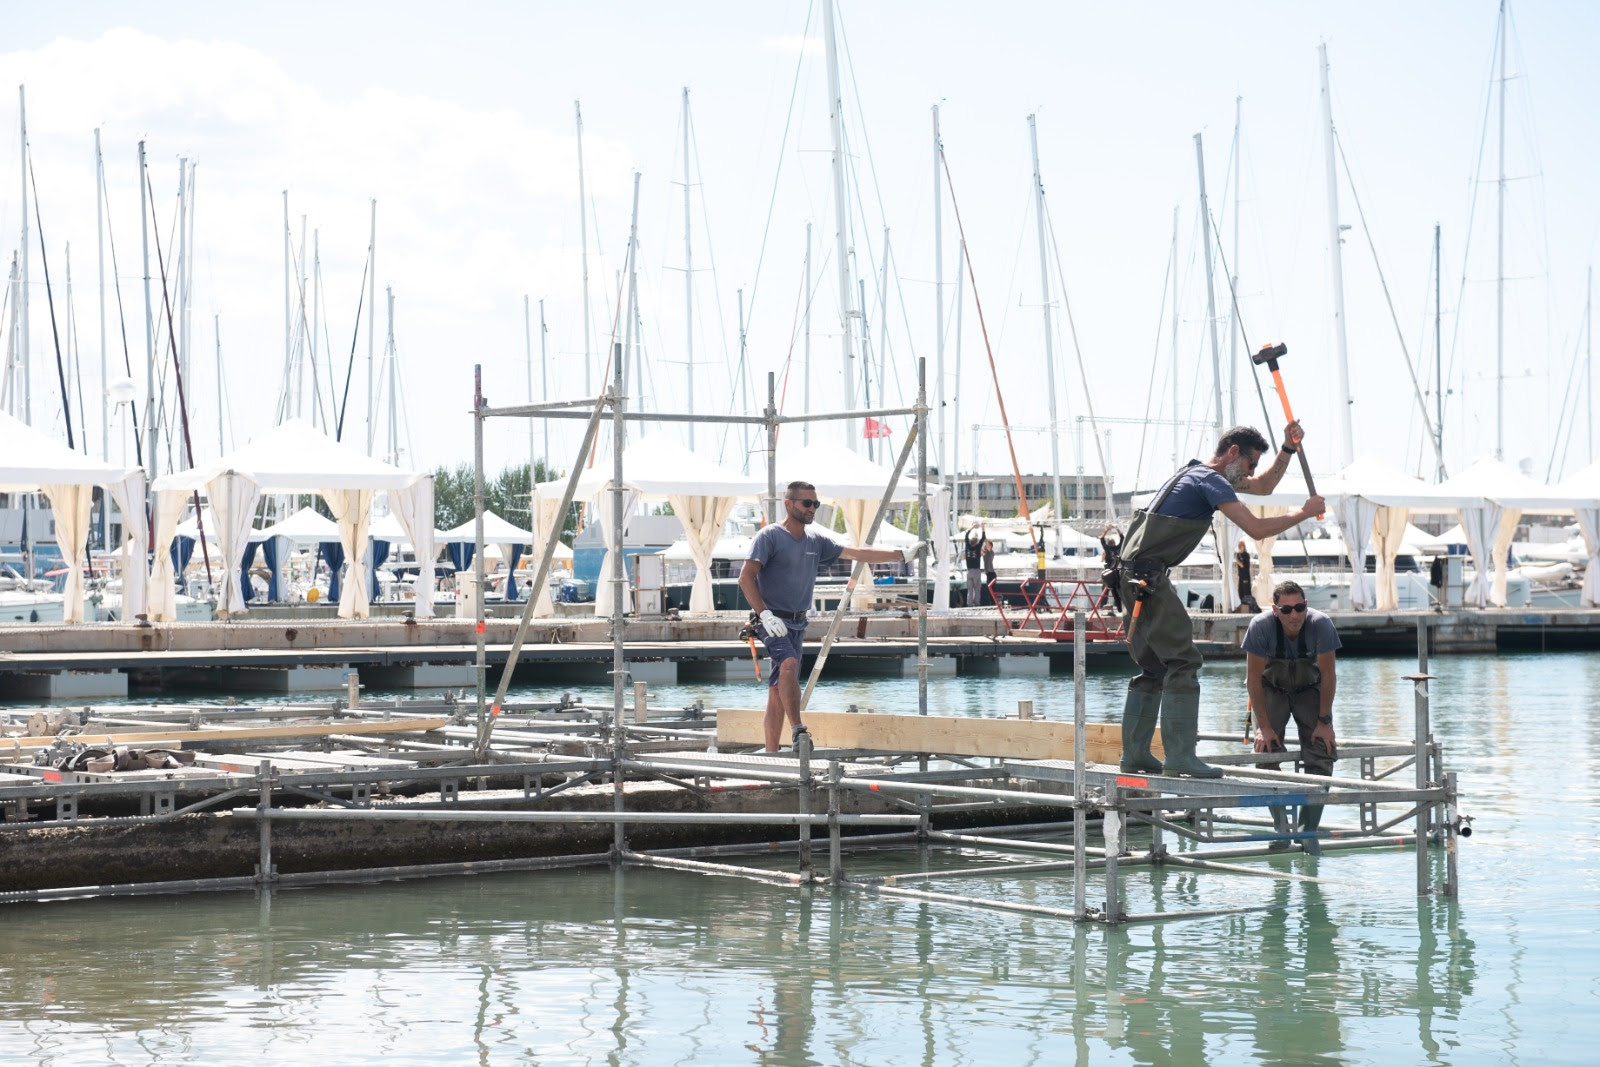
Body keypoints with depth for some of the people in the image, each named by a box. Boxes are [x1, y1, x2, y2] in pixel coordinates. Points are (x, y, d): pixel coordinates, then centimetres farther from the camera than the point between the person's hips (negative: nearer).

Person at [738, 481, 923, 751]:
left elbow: (856, 553, 15)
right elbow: (746, 577, -12)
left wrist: (903, 555, 10)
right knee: (789, 663, -31)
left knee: (778, 693, 5)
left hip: (797, 624, 7)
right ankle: (798, 731, -38)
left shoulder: (816, 541, 14)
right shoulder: (770, 536, -5)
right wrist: (765, 614, -23)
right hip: (772, 621, -6)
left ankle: (771, 755, 5)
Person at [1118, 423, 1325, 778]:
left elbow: (1263, 486, 34)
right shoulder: (1210, 481, -10)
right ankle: (1179, 757, -16)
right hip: (1148, 576, -11)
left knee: (1154, 667, 14)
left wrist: (1288, 449, 22)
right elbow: (1256, 529, -18)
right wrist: (1304, 513, -5)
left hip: (1136, 576, 11)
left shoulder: (1201, 474, 22)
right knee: (1183, 661, -12)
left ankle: (1134, 755, 14)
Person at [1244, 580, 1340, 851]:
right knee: (1267, 751, -19)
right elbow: (1254, 678, -19)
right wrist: (1264, 726, -21)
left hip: (1310, 689, 1)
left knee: (1323, 754, -14)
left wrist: (1324, 722, -13)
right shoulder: (1261, 626, -29)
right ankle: (1281, 825, -8)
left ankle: (1308, 828, -6)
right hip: (1271, 689, -1)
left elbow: (1328, 675, -15)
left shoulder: (1321, 625, -27)